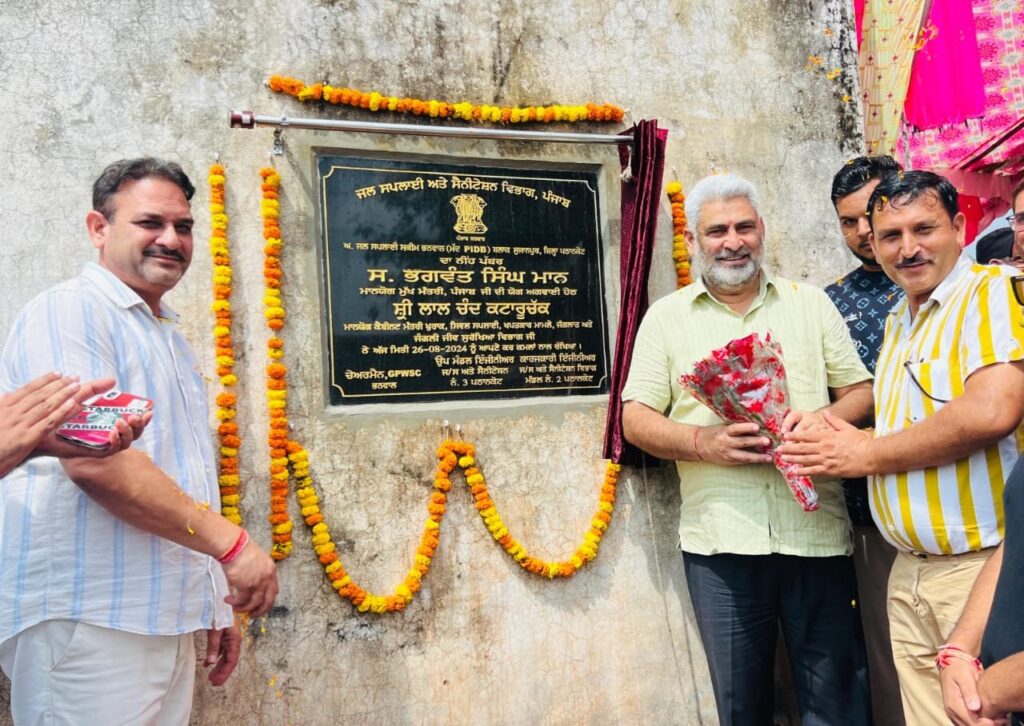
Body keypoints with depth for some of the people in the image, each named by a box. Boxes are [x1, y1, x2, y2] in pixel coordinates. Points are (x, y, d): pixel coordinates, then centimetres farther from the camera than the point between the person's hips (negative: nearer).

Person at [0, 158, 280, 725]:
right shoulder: (70, 311, -8)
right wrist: (230, 543, -18)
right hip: (88, 621, -8)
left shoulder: (169, 338, 19)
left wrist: (215, 603, 19)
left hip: (168, 623, 8)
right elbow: (94, 459, -22)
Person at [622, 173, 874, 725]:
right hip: (720, 541, -1)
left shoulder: (811, 303, 12)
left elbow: (862, 390, 12)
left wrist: (828, 418, -11)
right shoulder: (667, 316, 7)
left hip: (817, 534, 1)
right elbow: (636, 418, 3)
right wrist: (701, 442, -15)